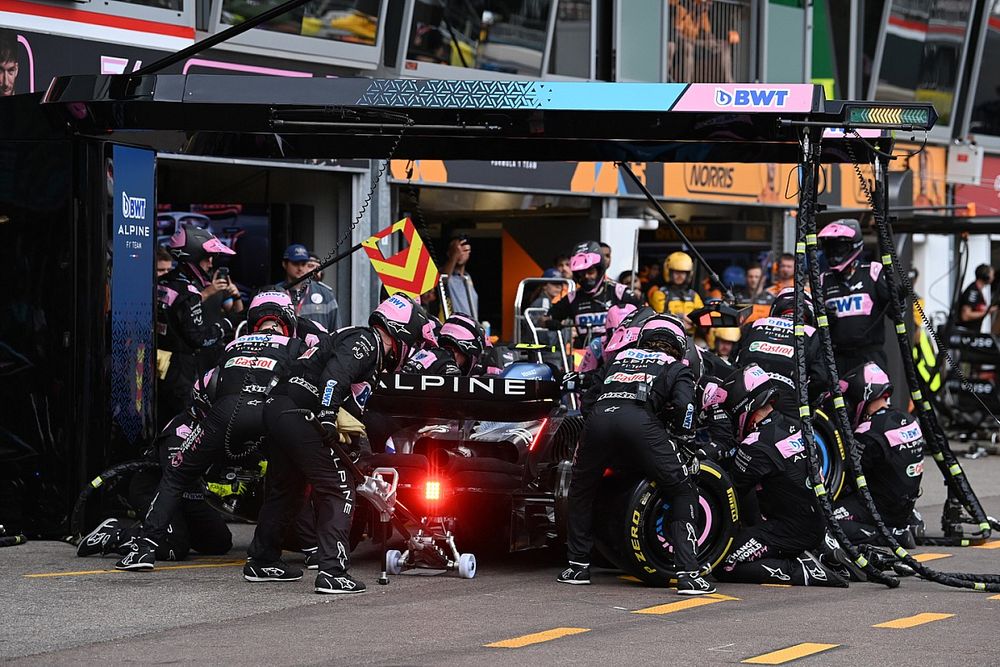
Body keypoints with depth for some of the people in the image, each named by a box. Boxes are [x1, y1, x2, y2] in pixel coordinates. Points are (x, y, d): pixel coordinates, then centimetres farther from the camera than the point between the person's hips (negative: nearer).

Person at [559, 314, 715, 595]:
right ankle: (688, 574, 0)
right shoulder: (676, 368, 27)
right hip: (641, 422, -3)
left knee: (581, 490, 28)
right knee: (683, 493, 10)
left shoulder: (619, 359, 37)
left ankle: (578, 566, 28)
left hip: (600, 416, 3)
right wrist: (680, 435, 25)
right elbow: (683, 405, 7)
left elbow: (588, 402, 30)